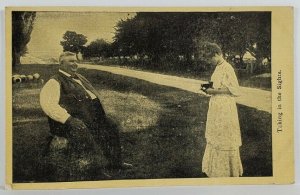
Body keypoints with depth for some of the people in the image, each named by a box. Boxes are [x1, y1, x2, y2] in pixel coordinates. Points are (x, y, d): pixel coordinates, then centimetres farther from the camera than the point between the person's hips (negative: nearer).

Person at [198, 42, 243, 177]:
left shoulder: (227, 68, -16)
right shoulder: (217, 68, 11)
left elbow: (235, 90, -19)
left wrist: (215, 91, -19)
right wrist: (210, 88, 4)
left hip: (225, 110, -9)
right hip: (216, 109, 9)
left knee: (225, 141, 1)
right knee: (215, 140, 15)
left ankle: (228, 172, 14)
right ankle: (216, 171, 27)